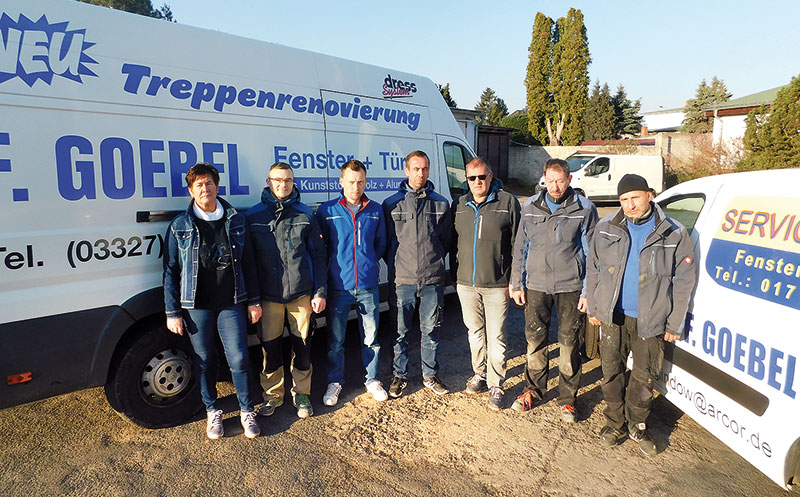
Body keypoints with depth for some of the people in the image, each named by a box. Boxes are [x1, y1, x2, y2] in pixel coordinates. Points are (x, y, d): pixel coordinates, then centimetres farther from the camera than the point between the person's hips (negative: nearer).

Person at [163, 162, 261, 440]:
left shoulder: (236, 221, 5)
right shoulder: (179, 226, 1)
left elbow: (247, 264, 8)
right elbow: (170, 271, 2)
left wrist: (253, 301, 6)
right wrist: (172, 313, -1)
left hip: (231, 305, 0)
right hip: (197, 307, 0)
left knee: (239, 359, 2)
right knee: (204, 361, 10)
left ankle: (247, 411, 21)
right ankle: (212, 412, 30)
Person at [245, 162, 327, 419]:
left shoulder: (305, 214, 5)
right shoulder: (253, 216, 2)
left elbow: (318, 255, 5)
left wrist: (320, 292, -1)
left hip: (301, 293, 1)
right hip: (268, 295, 0)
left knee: (302, 346, 9)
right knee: (270, 348, 9)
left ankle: (302, 394, 28)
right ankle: (272, 394, 29)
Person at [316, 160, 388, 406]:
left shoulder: (375, 210, 6)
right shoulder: (327, 210, 0)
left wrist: (372, 262, 5)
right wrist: (337, 264, 1)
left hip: (369, 286, 2)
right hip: (339, 286, -1)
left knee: (371, 337, 10)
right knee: (335, 339, 8)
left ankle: (372, 380, 29)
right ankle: (335, 382, 28)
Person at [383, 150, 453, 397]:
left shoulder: (440, 204, 7)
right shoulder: (391, 204, 3)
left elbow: (446, 240, 14)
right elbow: (385, 241, 8)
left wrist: (434, 261, 9)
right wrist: (396, 264, 3)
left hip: (433, 279, 1)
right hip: (402, 279, -1)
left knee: (431, 331, 11)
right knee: (400, 331, 7)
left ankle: (430, 376, 26)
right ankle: (400, 375, 24)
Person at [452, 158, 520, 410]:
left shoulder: (508, 202, -4)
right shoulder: (459, 205, 8)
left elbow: (517, 244, -3)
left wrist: (514, 281, -6)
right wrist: (454, 276, 13)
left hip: (497, 285, -4)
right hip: (466, 284, 4)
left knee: (495, 337, 3)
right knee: (475, 332, 16)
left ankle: (495, 386, 16)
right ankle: (479, 374, 34)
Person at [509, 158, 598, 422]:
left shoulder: (585, 209, -3)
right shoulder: (531, 207, 4)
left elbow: (591, 254, -1)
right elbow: (520, 248, 8)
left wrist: (588, 292, -5)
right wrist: (517, 284, 6)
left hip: (570, 287, -2)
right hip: (536, 286, 2)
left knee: (569, 344, 7)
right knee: (535, 341, 10)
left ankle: (567, 398, 24)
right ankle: (533, 390, 29)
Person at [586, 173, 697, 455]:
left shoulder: (674, 235, -5)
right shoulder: (606, 229, 1)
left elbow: (684, 282, 0)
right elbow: (593, 271, 9)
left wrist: (674, 325, -1)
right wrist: (593, 309, 8)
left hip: (650, 322, -2)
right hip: (613, 316, 2)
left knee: (644, 378, 9)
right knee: (611, 372, 10)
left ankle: (638, 426, 31)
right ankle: (615, 424, 30)